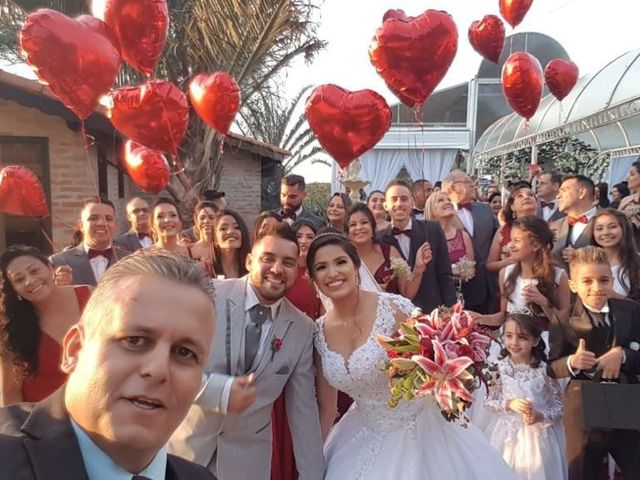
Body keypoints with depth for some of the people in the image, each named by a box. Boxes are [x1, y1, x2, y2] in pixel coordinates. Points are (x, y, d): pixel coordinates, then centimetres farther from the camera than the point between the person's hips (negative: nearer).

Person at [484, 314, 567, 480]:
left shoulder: (545, 370, -14)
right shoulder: (499, 367, -10)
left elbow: (559, 407, -6)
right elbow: (488, 401, -2)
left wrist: (540, 416, -22)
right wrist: (509, 404, -19)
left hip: (538, 434, -1)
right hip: (507, 434, 1)